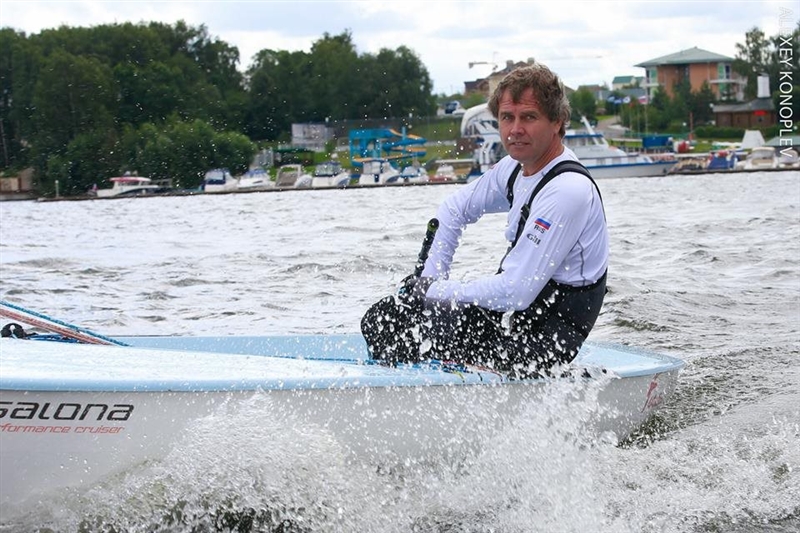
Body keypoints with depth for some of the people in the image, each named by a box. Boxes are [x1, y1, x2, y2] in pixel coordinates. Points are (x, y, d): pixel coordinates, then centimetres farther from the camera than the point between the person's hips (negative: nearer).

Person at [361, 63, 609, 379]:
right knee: (381, 318, 2)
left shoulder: (569, 191, -23)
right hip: (510, 315, 9)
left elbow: (516, 292, -26)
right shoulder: (516, 168, 5)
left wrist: (436, 291, -15)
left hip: (544, 341, -9)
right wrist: (431, 278, 8)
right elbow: (455, 208, 22)